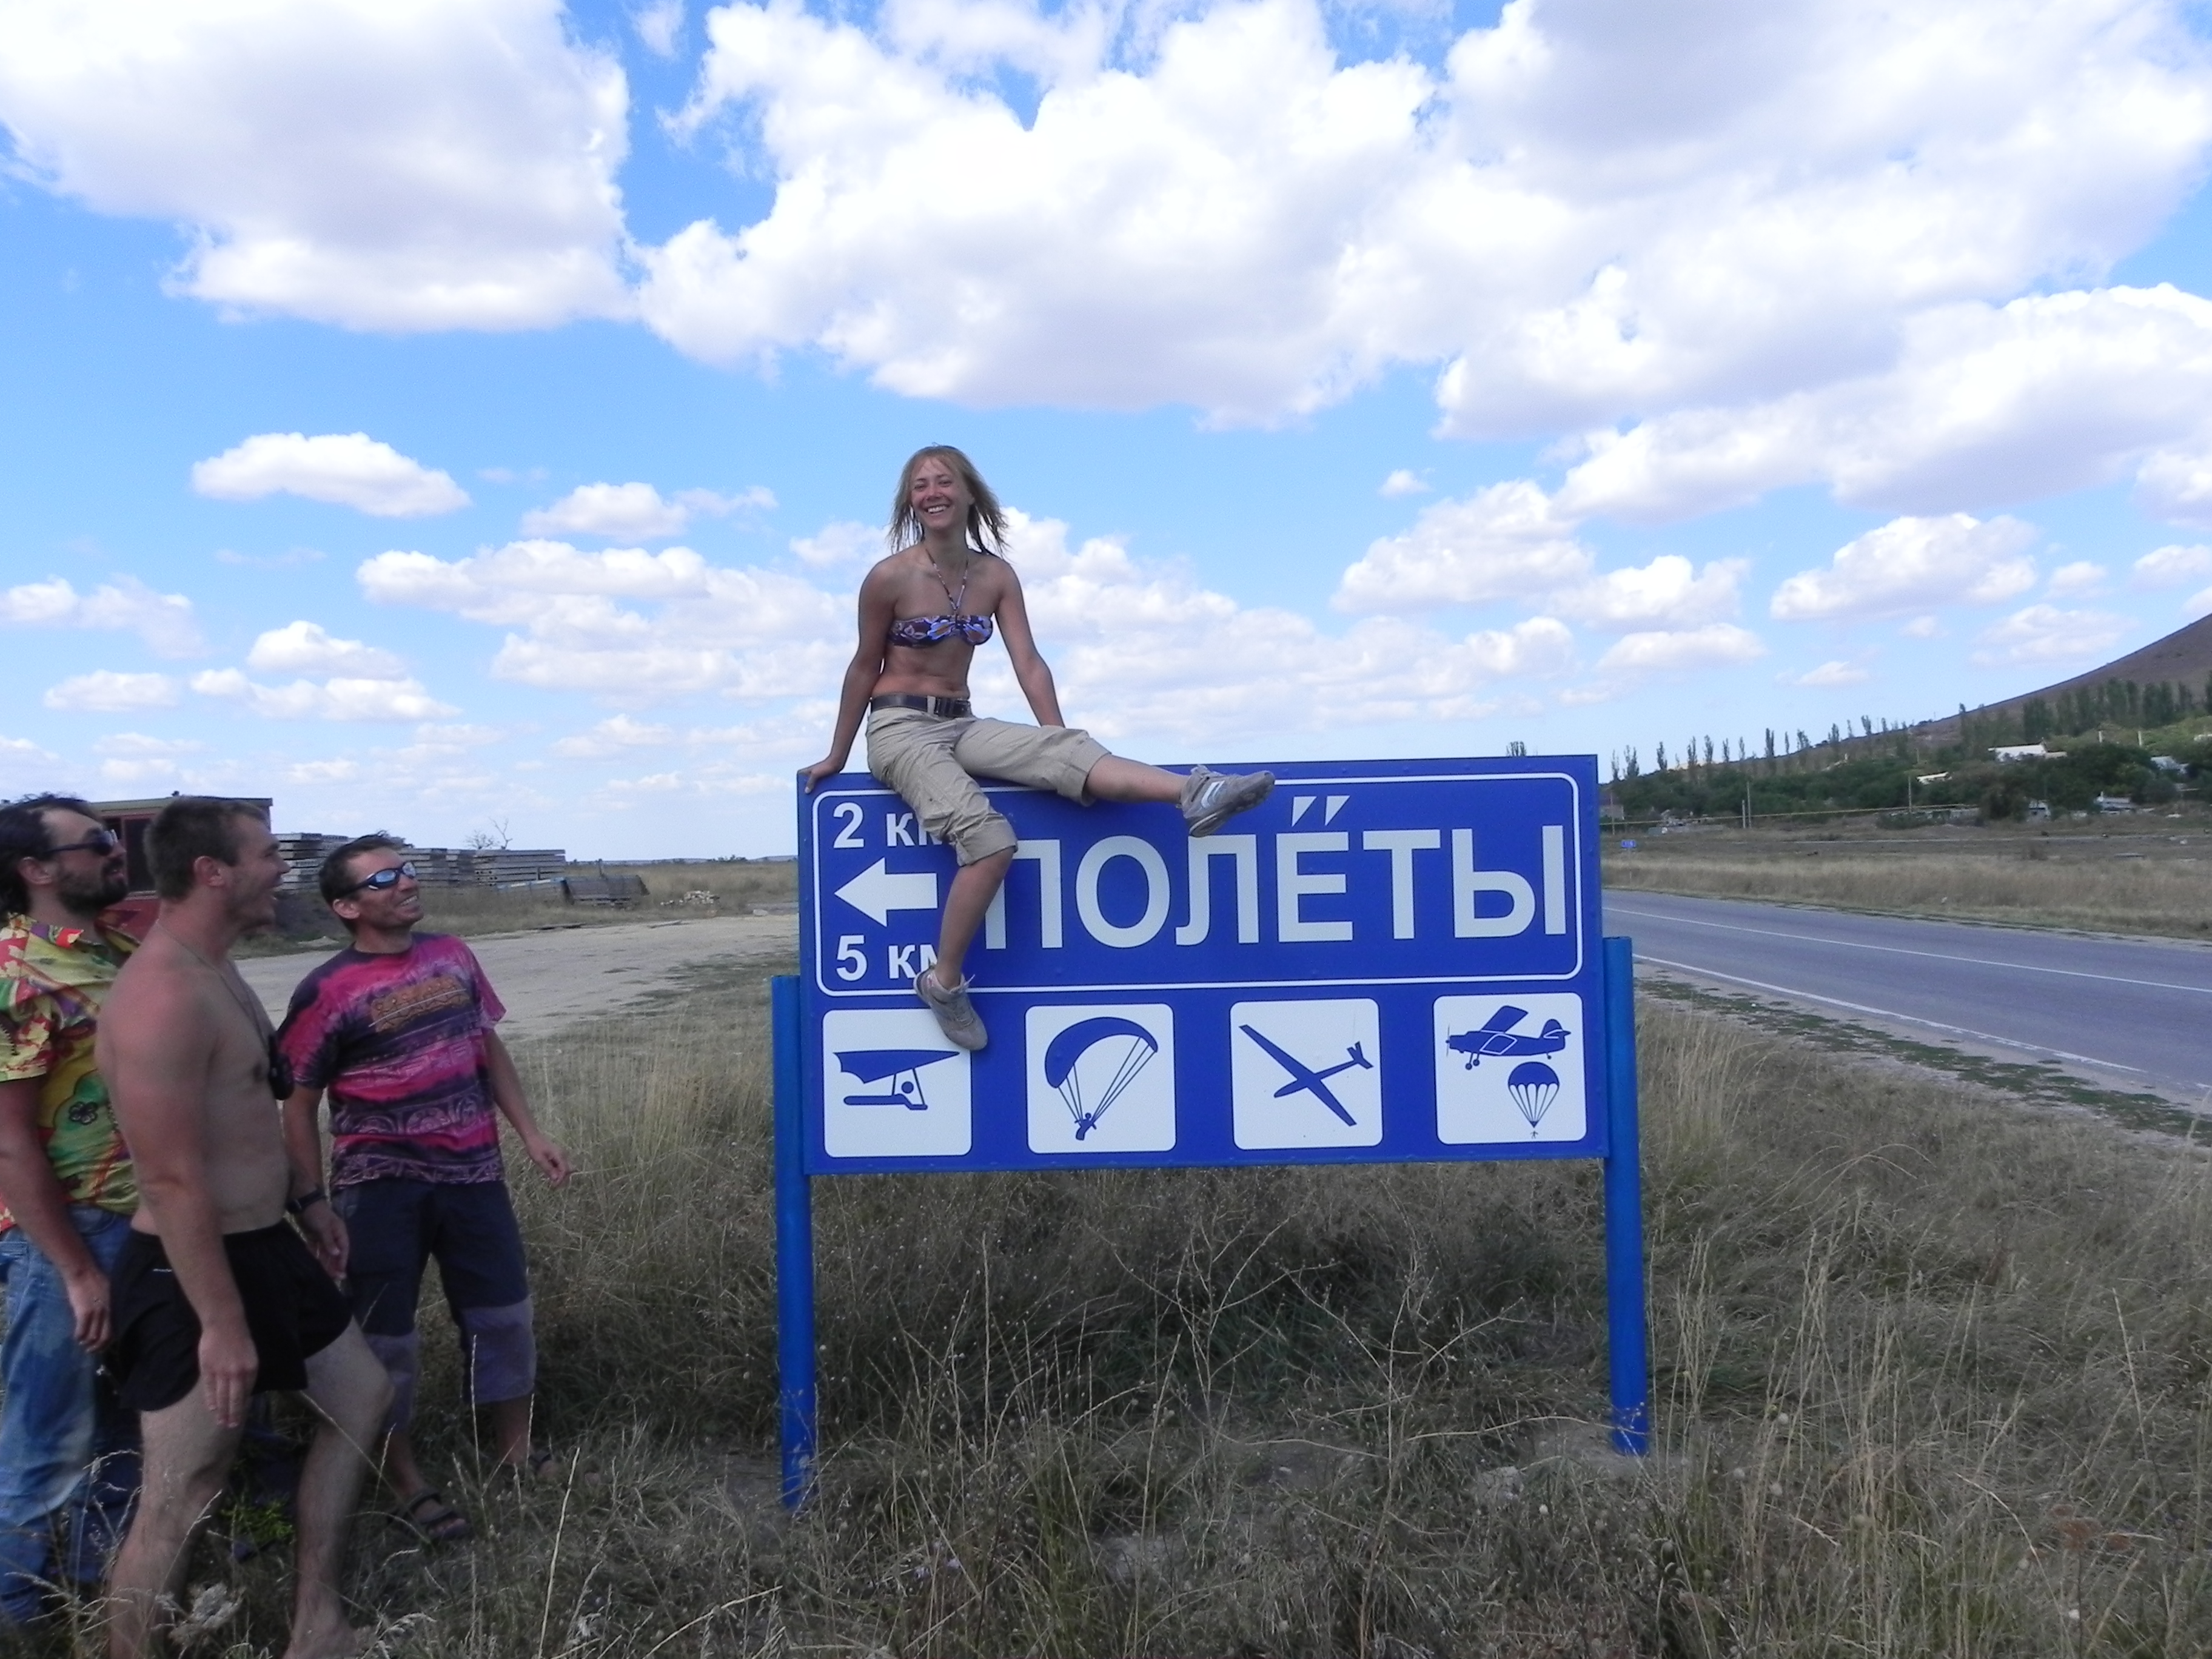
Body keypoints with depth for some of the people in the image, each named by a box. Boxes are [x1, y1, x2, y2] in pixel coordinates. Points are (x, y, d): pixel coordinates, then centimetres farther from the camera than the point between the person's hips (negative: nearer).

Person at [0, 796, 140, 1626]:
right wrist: (78, 1271, -17)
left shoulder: (124, 948, 6)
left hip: (151, 1224, 8)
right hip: (67, 1236, -8)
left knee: (129, 1419, 21)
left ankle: (103, 1579, 40)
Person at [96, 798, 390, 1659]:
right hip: (191, 1272, -11)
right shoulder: (163, 996, -26)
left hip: (264, 1246, 11)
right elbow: (173, 1182, -27)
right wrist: (221, 1323, -24)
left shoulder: (216, 972, 8)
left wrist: (305, 1198, 27)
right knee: (178, 1501, 1)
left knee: (362, 1396, 20)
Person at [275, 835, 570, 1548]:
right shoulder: (328, 992, -13)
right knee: (388, 1336, 8)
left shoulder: (452, 955, 3)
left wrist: (531, 1133, 7)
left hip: (472, 1172, 5)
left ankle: (518, 1453, 31)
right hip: (380, 1187, -5)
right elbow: (298, 1105, -7)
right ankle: (408, 1482, 26)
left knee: (504, 1314, 13)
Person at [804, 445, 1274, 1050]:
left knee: (1061, 749, -24)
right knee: (989, 837, -28)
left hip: (962, 725, 5)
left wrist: (1065, 748, -8)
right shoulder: (890, 577, -10)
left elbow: (1029, 664, -1)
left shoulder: (996, 576, 2)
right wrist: (836, 757, 8)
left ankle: (1195, 795, -42)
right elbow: (864, 668, 0)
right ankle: (944, 981, -16)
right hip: (900, 728, -5)